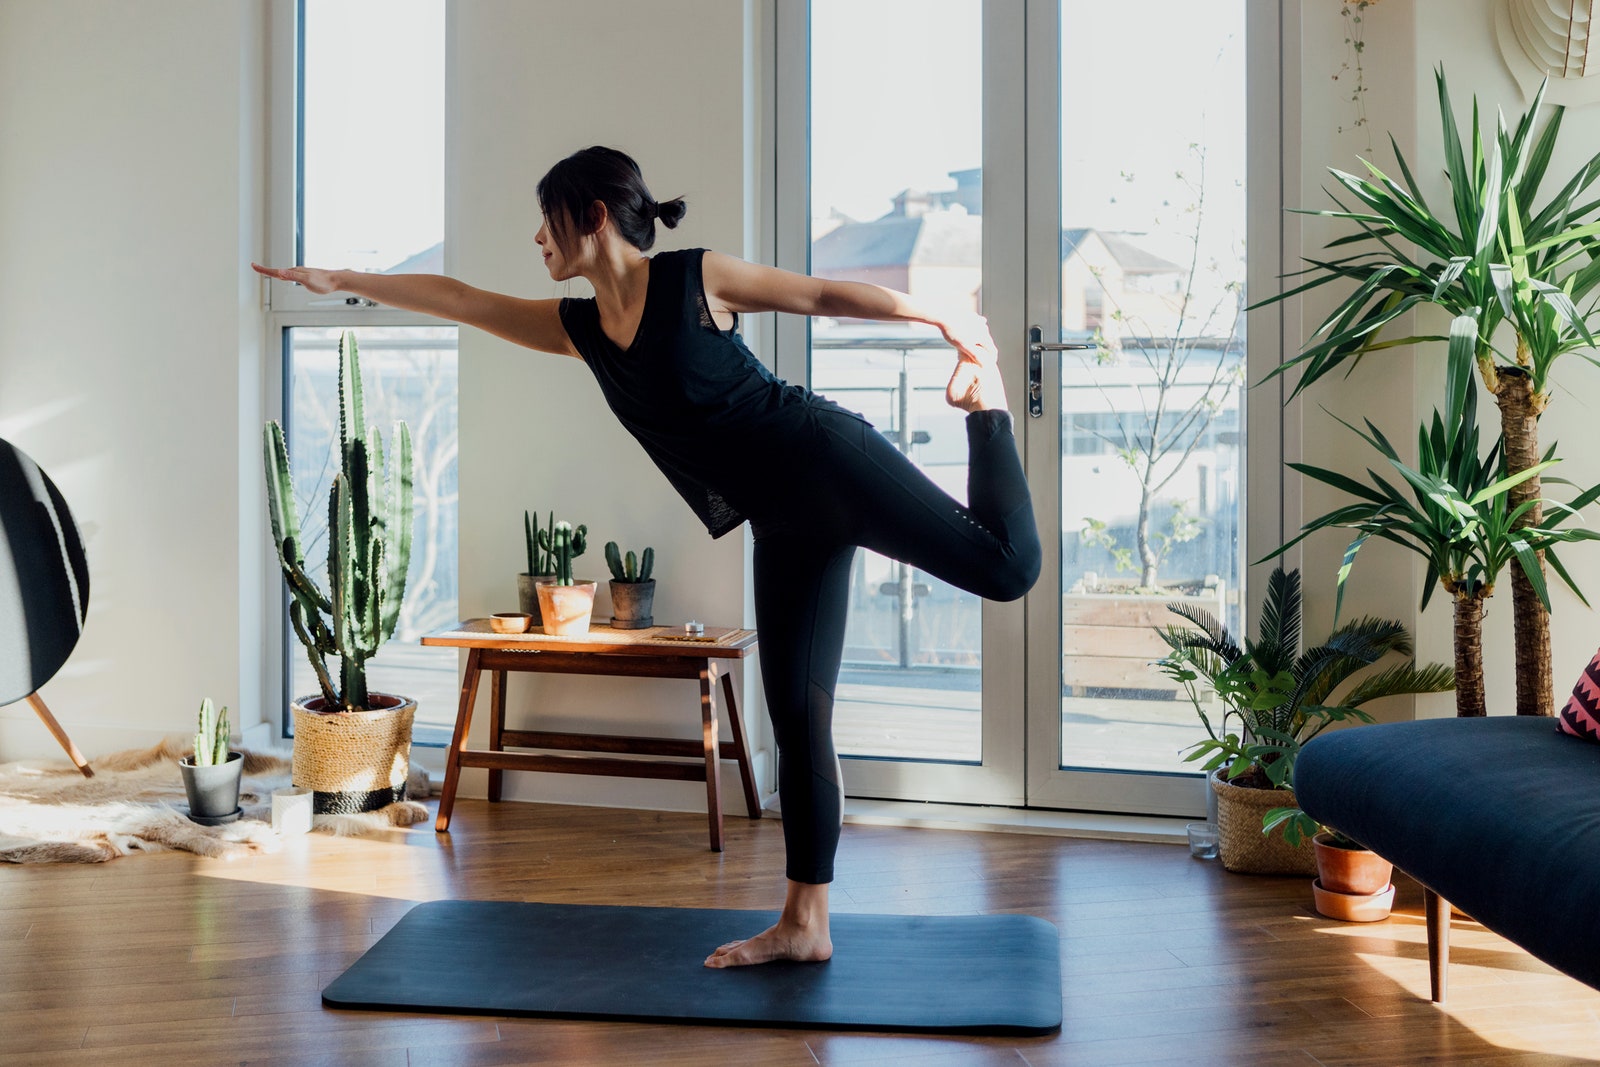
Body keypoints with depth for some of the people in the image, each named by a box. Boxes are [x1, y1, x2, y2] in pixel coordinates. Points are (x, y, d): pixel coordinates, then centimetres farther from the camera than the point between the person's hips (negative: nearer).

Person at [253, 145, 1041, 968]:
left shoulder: (696, 278, -6)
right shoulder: (578, 329, 10)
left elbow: (827, 295, -2)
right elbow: (454, 298, 16)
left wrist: (946, 321, 1)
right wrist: (341, 282, 20)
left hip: (827, 460, -5)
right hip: (784, 524, 5)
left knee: (1006, 567, -16)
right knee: (796, 715, 4)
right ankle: (804, 925, 11)